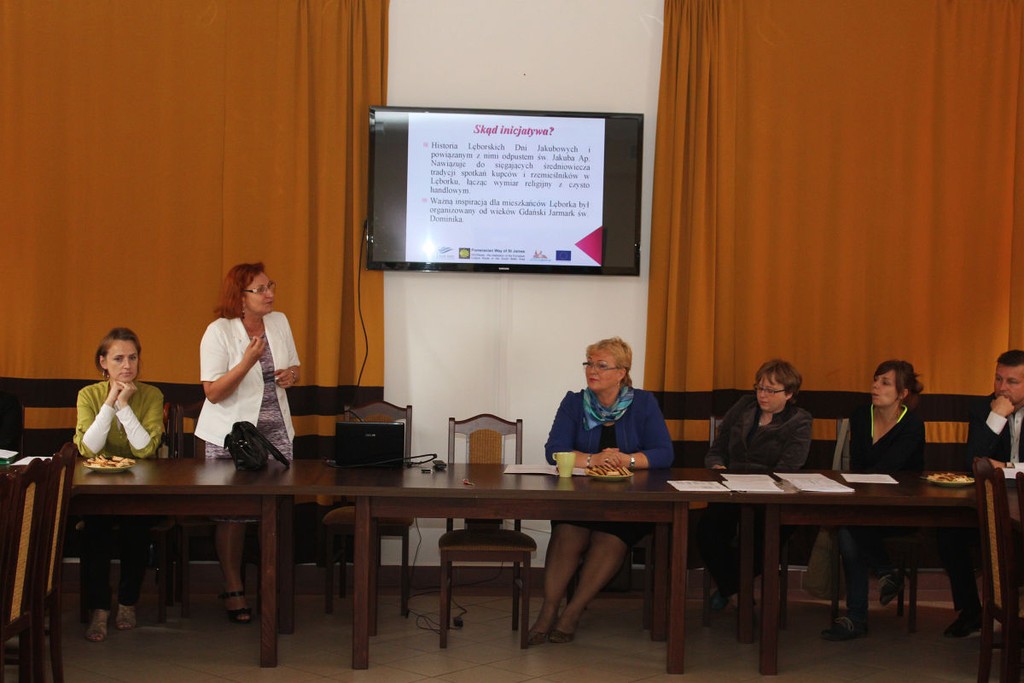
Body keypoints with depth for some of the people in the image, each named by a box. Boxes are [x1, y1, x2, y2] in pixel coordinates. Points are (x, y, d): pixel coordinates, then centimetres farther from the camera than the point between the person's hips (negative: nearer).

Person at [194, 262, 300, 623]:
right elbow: (213, 393, -16)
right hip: (231, 436, -4)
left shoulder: (280, 323, 4)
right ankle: (233, 590, 13)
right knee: (232, 512, 0)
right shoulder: (219, 332, -12)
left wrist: (292, 374, -6)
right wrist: (247, 362, -28)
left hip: (276, 431, 4)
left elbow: (293, 367, 18)